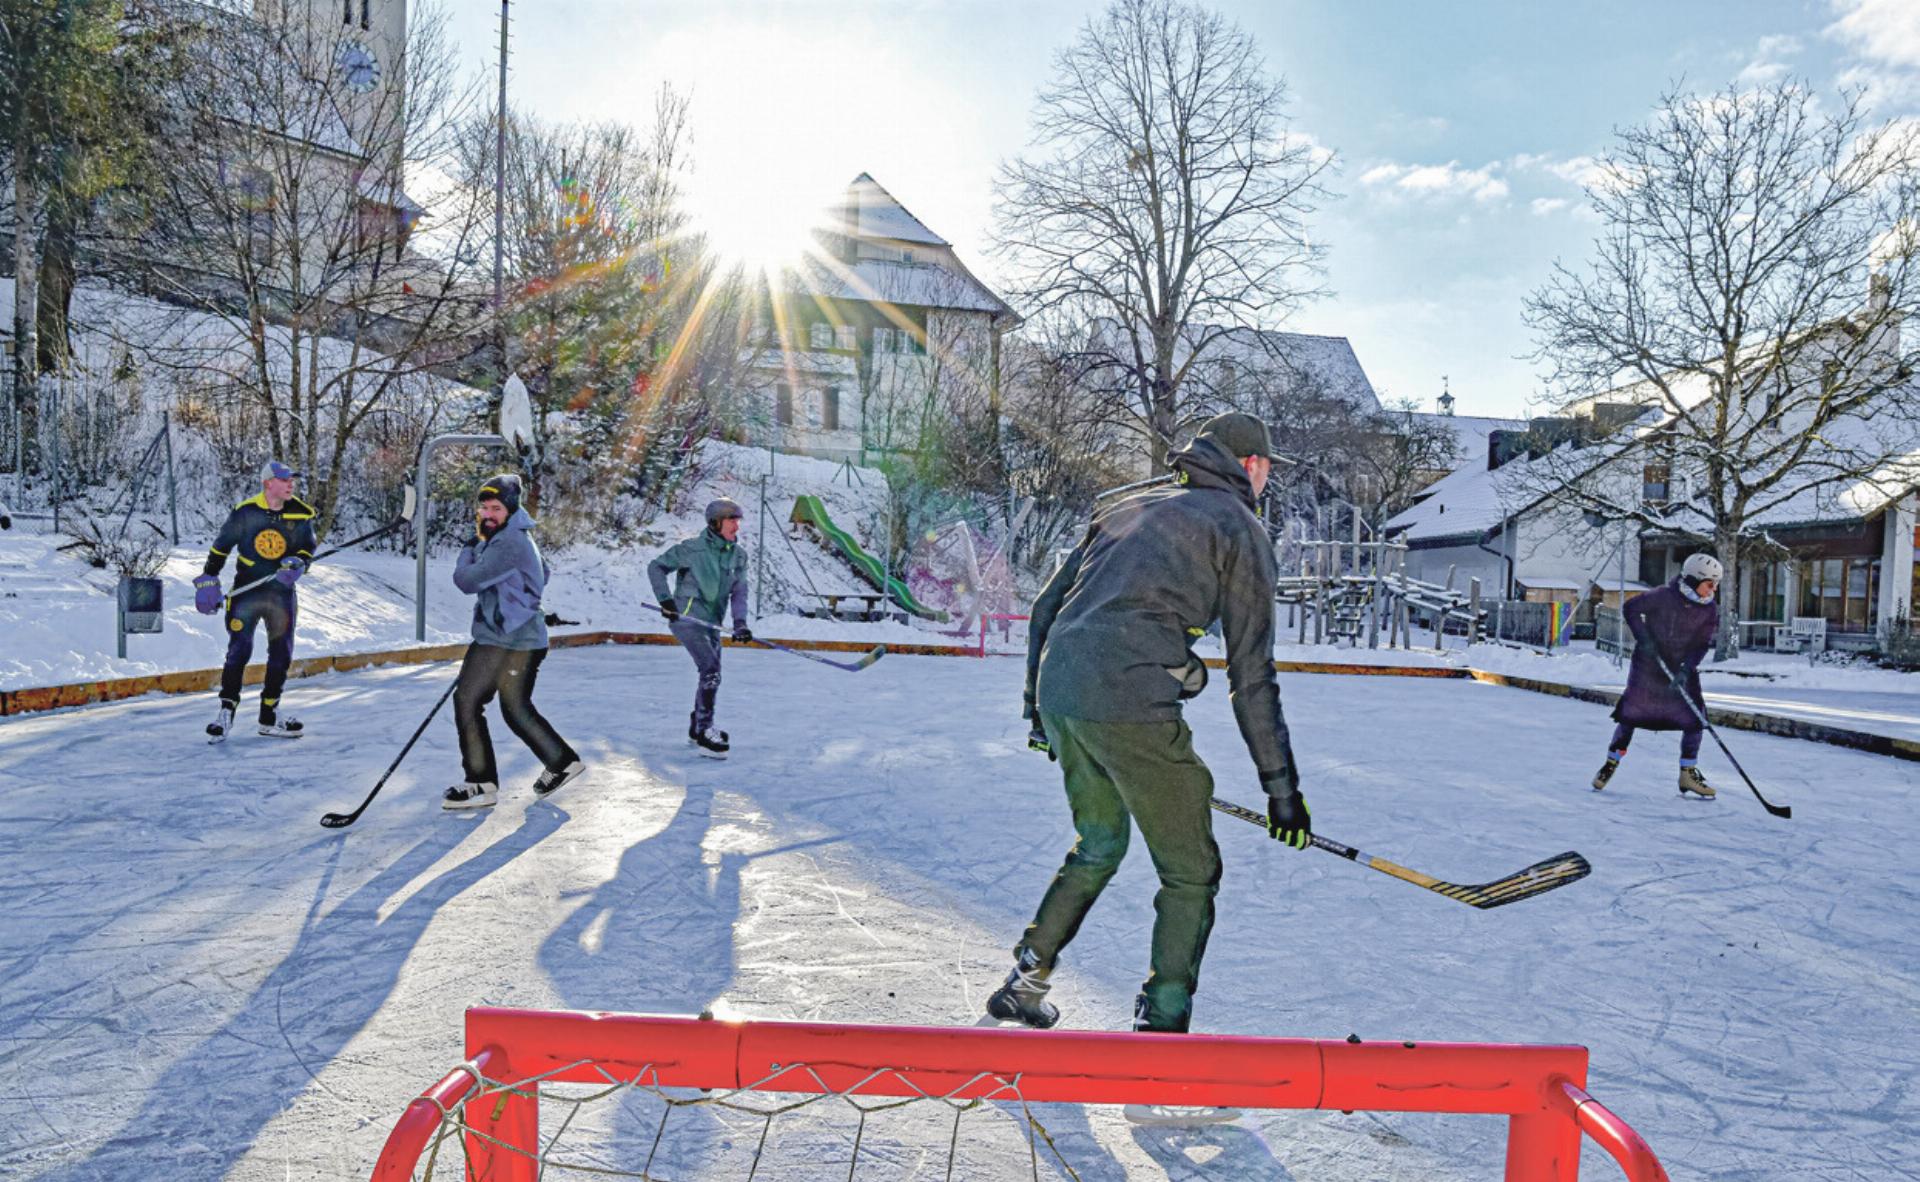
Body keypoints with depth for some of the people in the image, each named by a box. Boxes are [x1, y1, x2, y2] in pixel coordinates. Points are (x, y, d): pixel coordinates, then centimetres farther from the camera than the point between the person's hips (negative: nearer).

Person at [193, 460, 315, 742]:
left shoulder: (301, 514, -2)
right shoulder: (244, 513, -9)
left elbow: (307, 550, 5)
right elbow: (221, 547, 0)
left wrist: (296, 564, -17)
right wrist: (208, 582, -2)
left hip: (282, 592, 3)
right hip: (246, 589, -3)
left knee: (282, 653, 5)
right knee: (239, 650, -7)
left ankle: (270, 715, 17)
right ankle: (226, 712, 5)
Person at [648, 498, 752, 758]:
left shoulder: (739, 554, 3)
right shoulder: (692, 548, -12)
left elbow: (739, 590, 0)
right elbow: (655, 567, -3)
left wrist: (740, 622, -15)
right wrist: (665, 599, -13)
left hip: (711, 622, 7)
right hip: (686, 617, -7)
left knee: (711, 676, 15)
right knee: (711, 671, -18)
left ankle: (696, 729, 33)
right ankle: (704, 733, -11)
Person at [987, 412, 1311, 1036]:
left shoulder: (1127, 508, 23)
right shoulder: (1242, 530, 5)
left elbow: (1045, 610, 23)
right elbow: (1251, 674, -1)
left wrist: (1039, 709, 32)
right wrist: (1281, 787, 4)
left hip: (1058, 692, 7)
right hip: (1131, 707, -7)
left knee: (1098, 848, 27)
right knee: (1191, 875, 8)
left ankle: (1023, 984, 34)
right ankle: (1162, 1024, 8)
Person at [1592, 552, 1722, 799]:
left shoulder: (1709, 611, -3)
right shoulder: (1663, 596, -14)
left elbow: (1702, 645, -7)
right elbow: (1630, 608, -6)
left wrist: (1685, 670, -21)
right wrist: (1643, 638, -16)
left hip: (1683, 669, 4)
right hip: (1648, 665, -4)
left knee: (1694, 718, -3)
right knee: (1631, 713, -4)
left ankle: (1688, 772, 12)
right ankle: (1611, 764, 13)